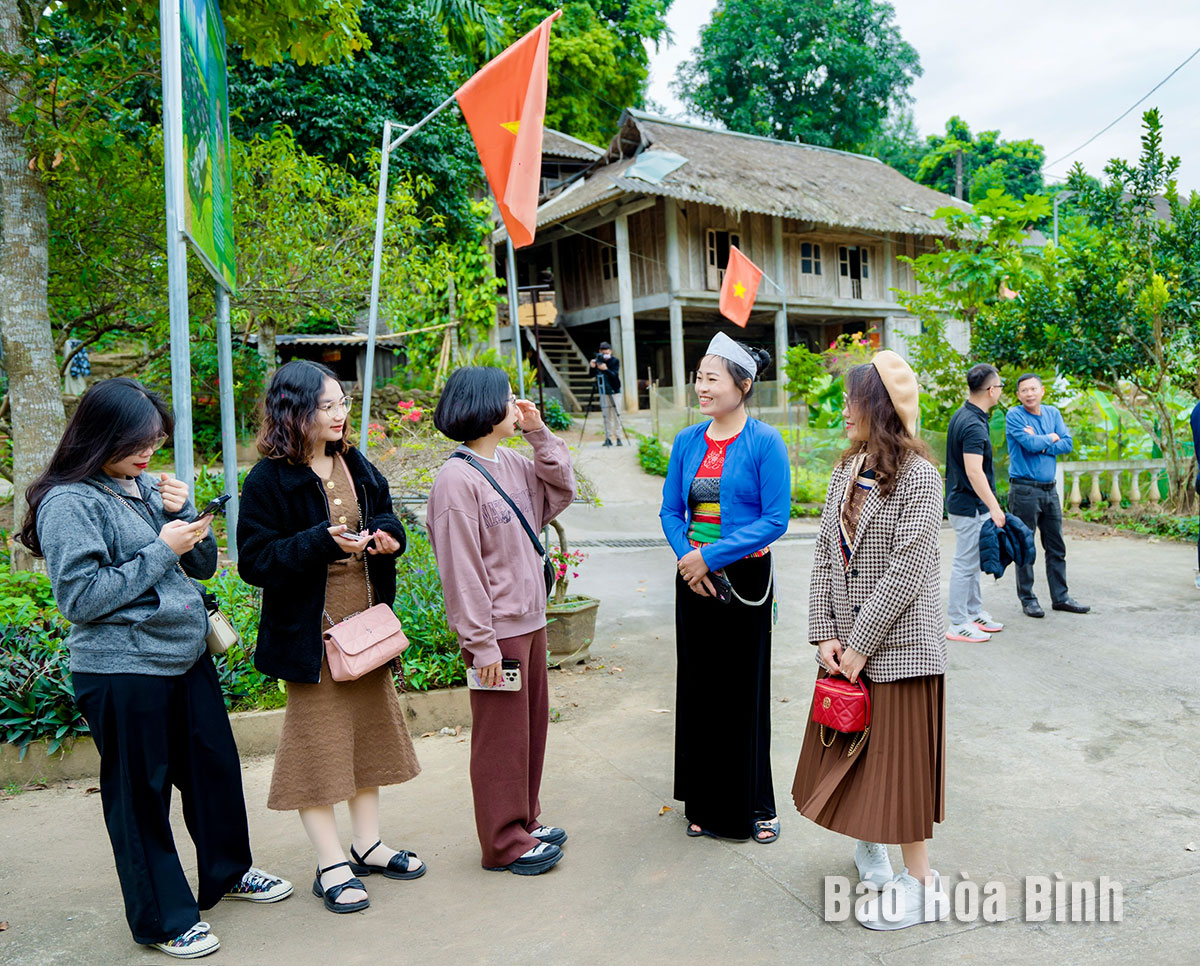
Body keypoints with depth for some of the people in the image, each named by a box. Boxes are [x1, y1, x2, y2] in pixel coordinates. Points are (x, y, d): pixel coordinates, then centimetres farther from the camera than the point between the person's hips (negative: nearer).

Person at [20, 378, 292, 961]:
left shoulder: (147, 485, 7)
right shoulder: (70, 503, -13)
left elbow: (204, 565, 10)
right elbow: (81, 597, -18)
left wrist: (185, 513, -7)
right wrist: (161, 550, -18)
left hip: (187, 656, 7)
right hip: (122, 672, -7)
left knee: (216, 765, 18)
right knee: (141, 792, 8)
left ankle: (227, 872, 41)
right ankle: (163, 918, 26)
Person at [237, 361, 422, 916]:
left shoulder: (357, 466, 7)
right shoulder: (268, 481, -12)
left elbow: (386, 519, 19)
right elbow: (254, 561, -17)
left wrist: (388, 535, -4)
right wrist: (323, 542, -26)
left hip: (367, 624, 7)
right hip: (309, 631, -7)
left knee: (369, 730, 16)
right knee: (319, 740, 3)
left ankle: (368, 844, 32)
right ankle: (331, 866, 17)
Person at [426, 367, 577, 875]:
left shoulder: (512, 463, 6)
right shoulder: (457, 480, -18)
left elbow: (561, 491, 15)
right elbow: (461, 572, -19)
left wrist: (539, 434, 4)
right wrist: (482, 644, -19)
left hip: (530, 622, 8)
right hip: (498, 630, -8)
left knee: (531, 726, 18)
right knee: (501, 737, 5)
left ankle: (524, 822, 35)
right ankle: (504, 843, 21)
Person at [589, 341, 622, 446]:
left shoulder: (615, 361, -4)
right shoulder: (598, 361, 3)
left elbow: (614, 375, -17)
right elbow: (592, 375, 0)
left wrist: (606, 369, -35)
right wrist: (592, 367, -21)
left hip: (614, 391, -2)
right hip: (603, 392, 2)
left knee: (616, 414, -2)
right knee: (606, 415, 3)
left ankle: (618, 438, 2)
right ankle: (608, 438, 6)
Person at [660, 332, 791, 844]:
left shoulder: (764, 443, -9)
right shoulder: (687, 442, 5)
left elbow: (775, 520, -13)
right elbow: (671, 511, 9)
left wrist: (711, 555, -18)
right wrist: (687, 558, -9)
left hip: (744, 580, -4)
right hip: (694, 579, 4)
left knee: (744, 690, 5)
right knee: (698, 687, 10)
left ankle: (753, 806, 24)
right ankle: (705, 805, 26)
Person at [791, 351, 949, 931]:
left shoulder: (917, 475, -12)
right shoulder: (846, 472, 9)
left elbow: (907, 570, -18)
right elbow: (824, 555, 6)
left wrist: (862, 642, -16)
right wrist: (825, 634, -2)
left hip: (897, 639, -7)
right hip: (847, 641, 7)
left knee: (900, 752, 2)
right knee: (848, 746, 16)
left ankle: (920, 881, 17)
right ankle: (869, 840, 39)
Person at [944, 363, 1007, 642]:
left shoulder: (961, 416, 10)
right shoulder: (974, 424, -21)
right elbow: (974, 472, -28)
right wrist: (994, 507, -26)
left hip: (962, 502, 10)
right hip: (970, 507, -10)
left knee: (972, 561, 18)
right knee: (965, 563, -3)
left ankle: (974, 612, 29)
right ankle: (958, 624, 5)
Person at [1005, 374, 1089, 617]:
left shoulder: (1052, 413, 10)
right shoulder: (1014, 415, -7)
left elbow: (1067, 444, 0)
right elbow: (1031, 444, -19)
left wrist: (1039, 444, -12)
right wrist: (1051, 438, -2)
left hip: (1050, 489, 6)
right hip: (1024, 489, -6)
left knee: (1056, 546, 11)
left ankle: (1060, 597, 21)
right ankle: (1027, 599, 11)